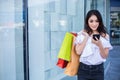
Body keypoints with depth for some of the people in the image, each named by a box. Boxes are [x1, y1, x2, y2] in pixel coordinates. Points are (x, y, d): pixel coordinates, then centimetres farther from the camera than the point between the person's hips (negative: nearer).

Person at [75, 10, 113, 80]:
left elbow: (105, 56, -3)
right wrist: (86, 37, -12)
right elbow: (78, 52, -9)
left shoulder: (104, 36, -1)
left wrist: (99, 45, -19)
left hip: (98, 70, 1)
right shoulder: (81, 34, -2)